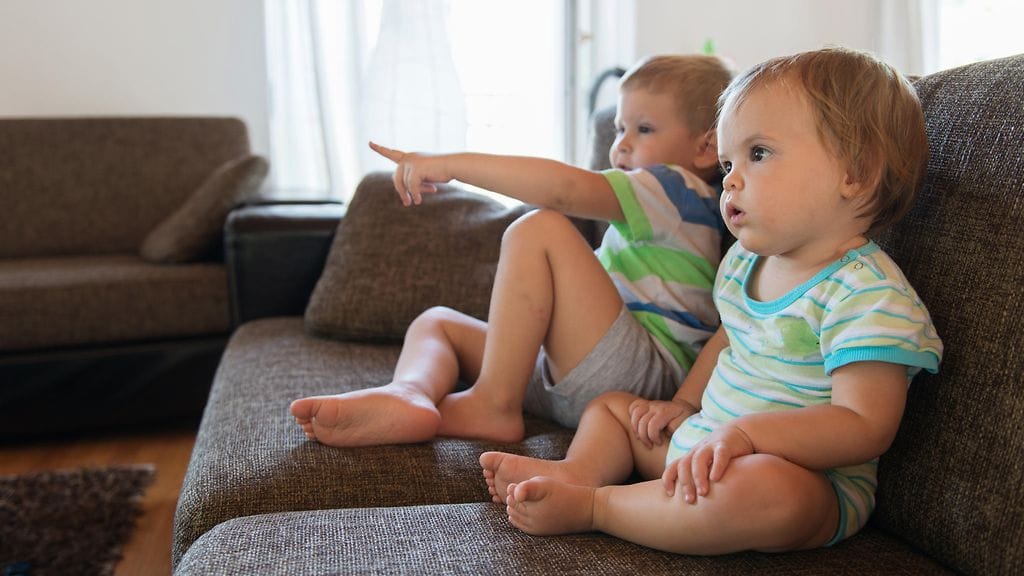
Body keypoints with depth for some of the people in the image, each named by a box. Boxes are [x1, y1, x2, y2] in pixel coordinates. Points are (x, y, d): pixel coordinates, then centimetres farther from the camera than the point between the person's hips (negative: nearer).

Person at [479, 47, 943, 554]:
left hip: (805, 477, -9)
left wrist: (744, 432, -36)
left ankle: (588, 506, -27)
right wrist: (684, 404, 9)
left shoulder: (868, 293, -22)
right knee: (610, 406, 19)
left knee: (765, 488, -42)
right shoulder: (746, 258, 6)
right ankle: (578, 470, -13)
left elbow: (865, 426, -27)